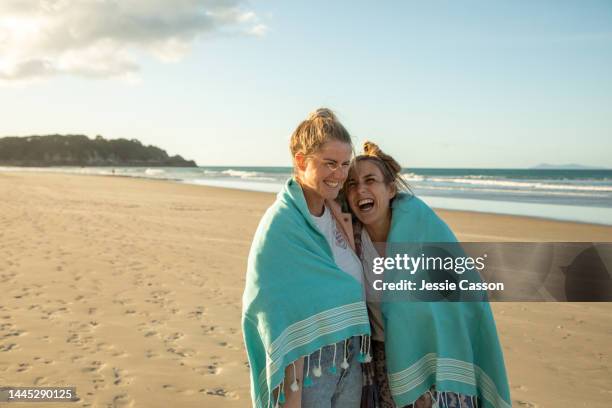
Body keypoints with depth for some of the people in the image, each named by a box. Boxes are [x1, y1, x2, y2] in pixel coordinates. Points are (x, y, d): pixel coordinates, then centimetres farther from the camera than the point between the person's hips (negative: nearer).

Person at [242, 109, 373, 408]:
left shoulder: (335, 213, 2)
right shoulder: (281, 222, -18)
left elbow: (351, 278, 9)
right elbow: (282, 314, -19)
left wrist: (346, 225, -3)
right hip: (307, 358, -7)